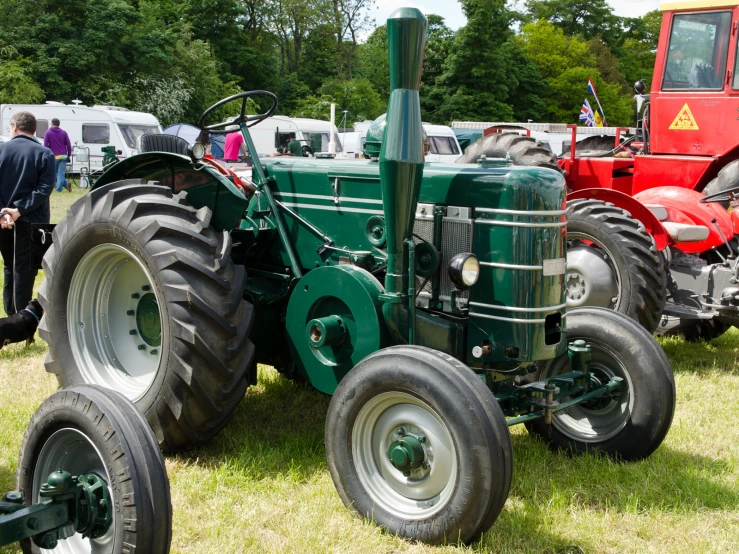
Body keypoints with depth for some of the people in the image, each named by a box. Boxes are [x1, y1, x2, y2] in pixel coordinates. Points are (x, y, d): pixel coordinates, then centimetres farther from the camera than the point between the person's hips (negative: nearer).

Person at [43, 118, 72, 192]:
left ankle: (65, 183, 1)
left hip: (53, 156, -2)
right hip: (63, 156, 2)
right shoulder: (64, 132, 6)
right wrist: (69, 155, 11)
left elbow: (45, 145, -5)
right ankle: (59, 189, -11)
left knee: (55, 173, 12)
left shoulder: (48, 133, 0)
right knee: (61, 173, 1)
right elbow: (69, 145, 3)